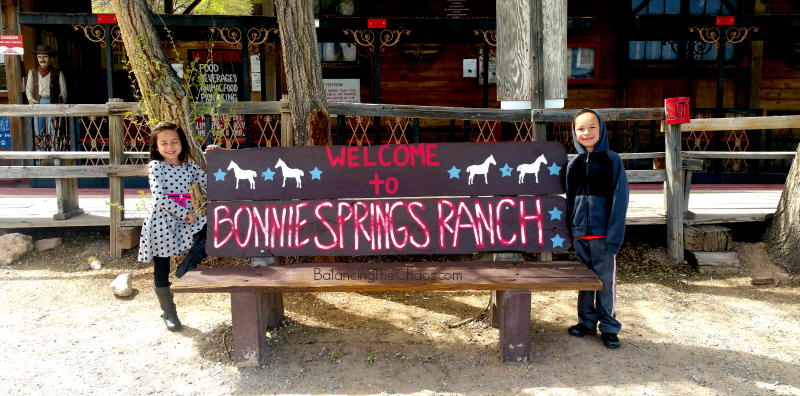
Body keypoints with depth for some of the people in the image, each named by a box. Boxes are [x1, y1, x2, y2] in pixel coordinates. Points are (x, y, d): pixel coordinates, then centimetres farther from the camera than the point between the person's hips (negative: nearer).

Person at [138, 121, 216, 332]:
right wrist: (184, 213, -20)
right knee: (161, 269, 6)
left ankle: (185, 269, -2)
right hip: (162, 222, -4)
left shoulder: (189, 165, 7)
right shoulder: (156, 166, -9)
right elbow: (159, 198, -20)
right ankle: (169, 312, 24)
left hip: (185, 217, 4)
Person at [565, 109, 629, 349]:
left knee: (606, 280, 3)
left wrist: (614, 235, -13)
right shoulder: (573, 164, 8)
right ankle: (587, 322, 26)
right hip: (579, 232, 4)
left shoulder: (612, 160, -4)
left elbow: (619, 198, -7)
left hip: (602, 233, -4)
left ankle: (609, 327, 16)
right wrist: (569, 231, 12)